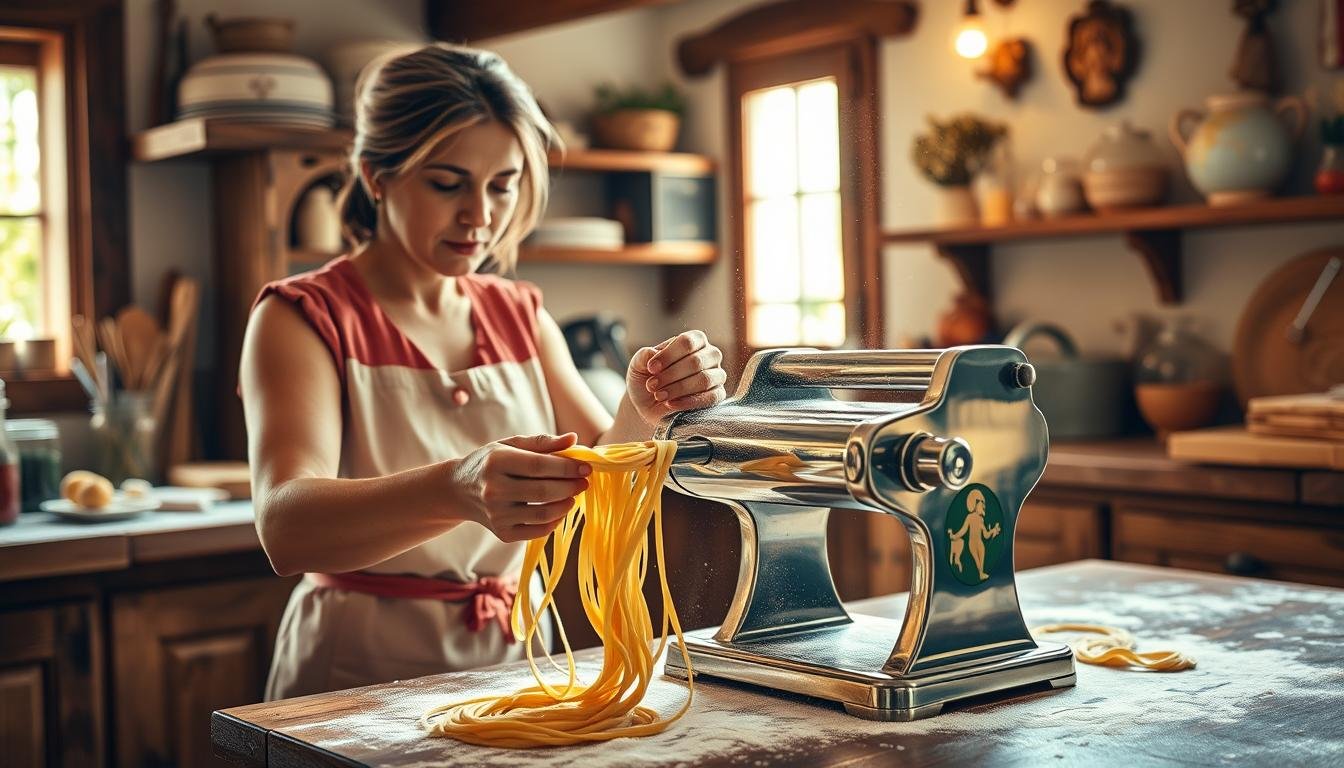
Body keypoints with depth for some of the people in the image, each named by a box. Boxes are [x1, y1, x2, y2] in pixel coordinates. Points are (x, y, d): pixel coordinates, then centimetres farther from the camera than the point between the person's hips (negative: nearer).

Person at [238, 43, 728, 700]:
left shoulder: (521, 315, 10)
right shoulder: (303, 317, -7)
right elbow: (286, 527, -24)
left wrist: (645, 410, -18)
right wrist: (455, 492, -43)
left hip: (512, 660, 4)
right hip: (362, 674, -3)